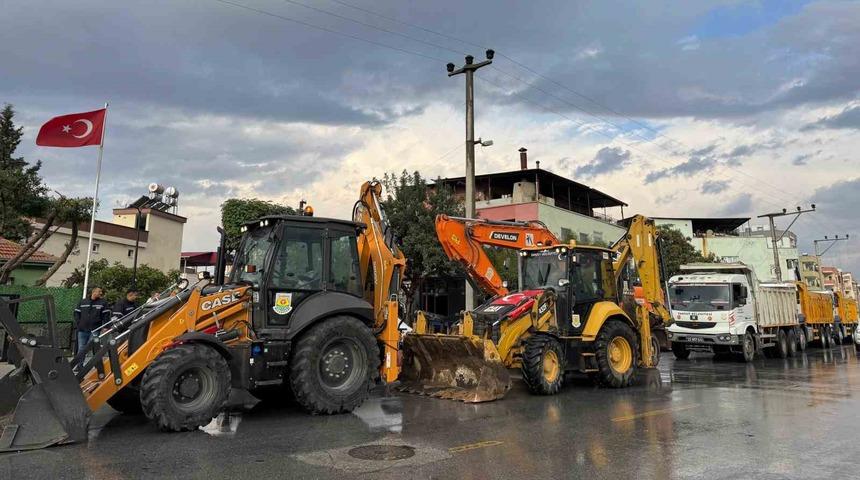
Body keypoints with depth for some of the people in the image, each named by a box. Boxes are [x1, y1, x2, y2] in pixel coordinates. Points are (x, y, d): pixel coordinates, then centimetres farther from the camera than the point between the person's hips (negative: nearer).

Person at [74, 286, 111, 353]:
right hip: (82, 330, 3)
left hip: (94, 330, -2)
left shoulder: (103, 303, 3)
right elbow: (77, 313, 15)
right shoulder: (82, 302, 10)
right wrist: (77, 324, 4)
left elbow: (106, 315, 0)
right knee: (81, 349, 7)